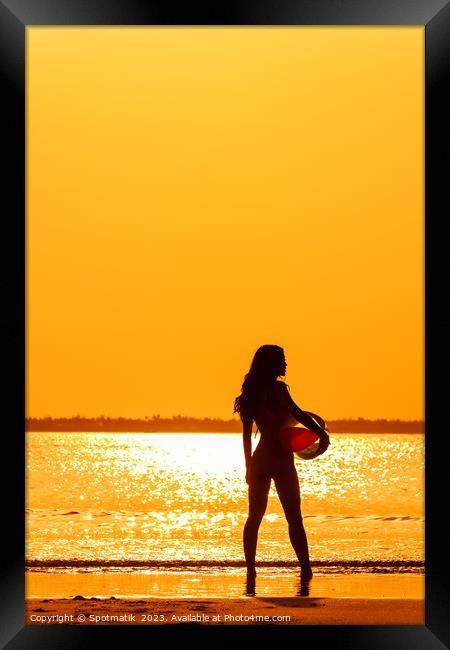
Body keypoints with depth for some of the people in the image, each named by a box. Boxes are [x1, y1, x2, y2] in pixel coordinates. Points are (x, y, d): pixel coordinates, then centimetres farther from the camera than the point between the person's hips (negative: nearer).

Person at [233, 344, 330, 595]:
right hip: (280, 460, -7)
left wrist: (249, 466, 17)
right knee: (294, 518, -3)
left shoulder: (253, 392, 9)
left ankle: (250, 570, 13)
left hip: (260, 459, 7)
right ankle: (306, 570, -5)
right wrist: (321, 433, -19)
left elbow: (247, 434, 12)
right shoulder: (277, 389, -12)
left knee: (255, 517, 13)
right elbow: (298, 414, -25)